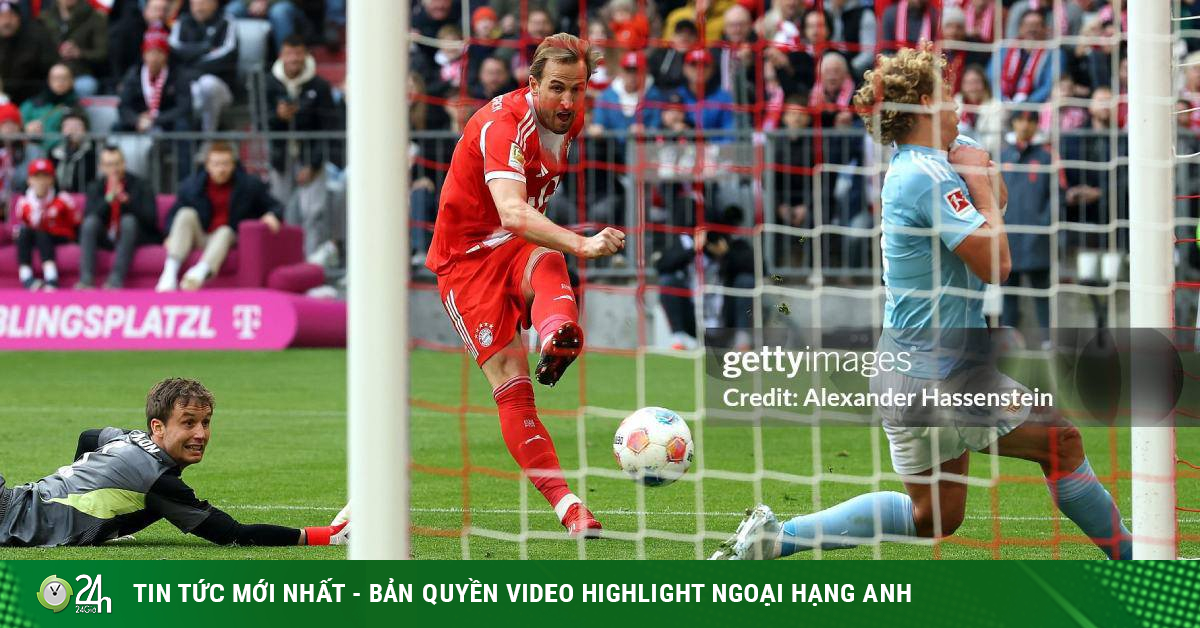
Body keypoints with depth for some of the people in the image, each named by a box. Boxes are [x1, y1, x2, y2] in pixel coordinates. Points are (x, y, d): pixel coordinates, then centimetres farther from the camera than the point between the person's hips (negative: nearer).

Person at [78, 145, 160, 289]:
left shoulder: (139, 185, -3)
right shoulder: (95, 187, 4)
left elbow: (151, 218, -15)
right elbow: (88, 216, -12)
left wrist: (126, 200, -26)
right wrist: (109, 198, -25)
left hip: (133, 238, -2)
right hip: (105, 239, 2)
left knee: (129, 219, -32)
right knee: (91, 221, -26)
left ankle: (116, 280, -41)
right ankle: (86, 280, -37)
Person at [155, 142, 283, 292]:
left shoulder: (250, 185, 6)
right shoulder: (190, 186, 9)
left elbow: (274, 206, 13)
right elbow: (173, 215, 15)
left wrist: (271, 215, -12)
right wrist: (172, 235, -7)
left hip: (230, 240, -2)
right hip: (200, 239, 2)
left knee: (225, 232, -35)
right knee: (186, 214, -24)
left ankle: (200, 272, -65)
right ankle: (170, 272, -42)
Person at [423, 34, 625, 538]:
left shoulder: (572, 119, 1)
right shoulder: (504, 123, -24)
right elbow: (512, 213, -40)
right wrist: (581, 244, -53)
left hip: (521, 248, 5)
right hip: (467, 255, -5)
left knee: (547, 264, -34)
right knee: (511, 383, -15)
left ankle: (559, 337, -66)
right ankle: (565, 504, -16)